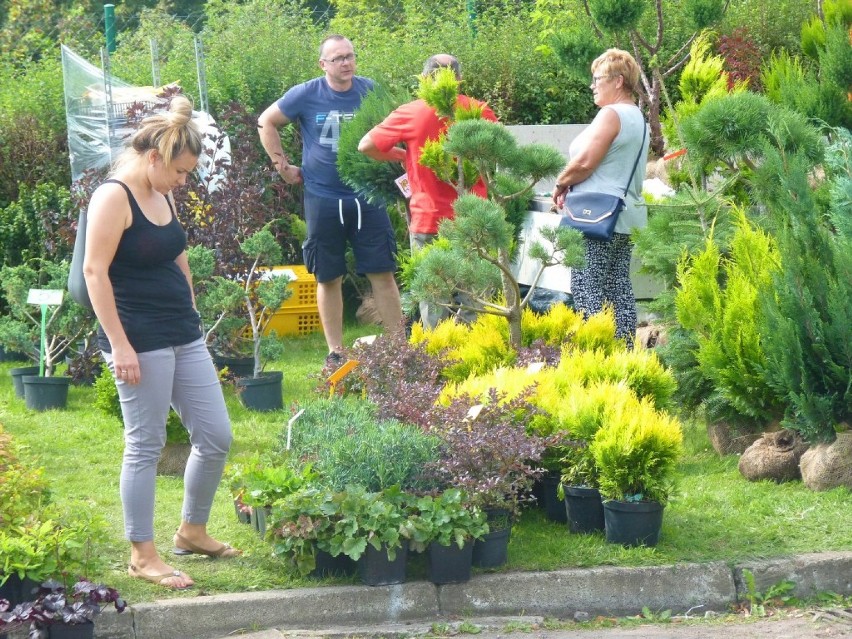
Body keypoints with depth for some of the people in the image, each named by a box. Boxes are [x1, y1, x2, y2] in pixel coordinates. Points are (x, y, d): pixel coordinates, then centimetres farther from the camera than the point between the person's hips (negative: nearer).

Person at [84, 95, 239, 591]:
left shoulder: (162, 196, 12)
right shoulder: (114, 198, -13)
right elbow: (95, 271, -17)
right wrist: (119, 344, -20)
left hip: (183, 336, 9)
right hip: (140, 341, -9)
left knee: (217, 437, 10)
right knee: (146, 446, -2)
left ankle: (193, 531, 27)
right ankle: (143, 554, 8)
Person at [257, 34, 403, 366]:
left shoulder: (371, 91, -1)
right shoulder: (306, 95, -6)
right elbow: (266, 122, 6)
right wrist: (283, 166, 2)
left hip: (367, 196, 1)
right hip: (323, 199, -1)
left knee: (383, 274, 0)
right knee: (329, 279, 6)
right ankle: (335, 353, 15)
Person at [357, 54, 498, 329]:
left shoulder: (412, 113, -7)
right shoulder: (480, 111, 0)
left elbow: (366, 146, -3)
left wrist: (401, 156, 12)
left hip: (428, 221, -2)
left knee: (433, 298, 2)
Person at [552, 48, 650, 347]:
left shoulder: (611, 114, -12)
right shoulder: (637, 117, 18)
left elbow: (584, 162, -19)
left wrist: (561, 185, -1)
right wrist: (572, 185, 12)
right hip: (627, 214, 10)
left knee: (587, 289, -9)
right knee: (619, 288, 9)